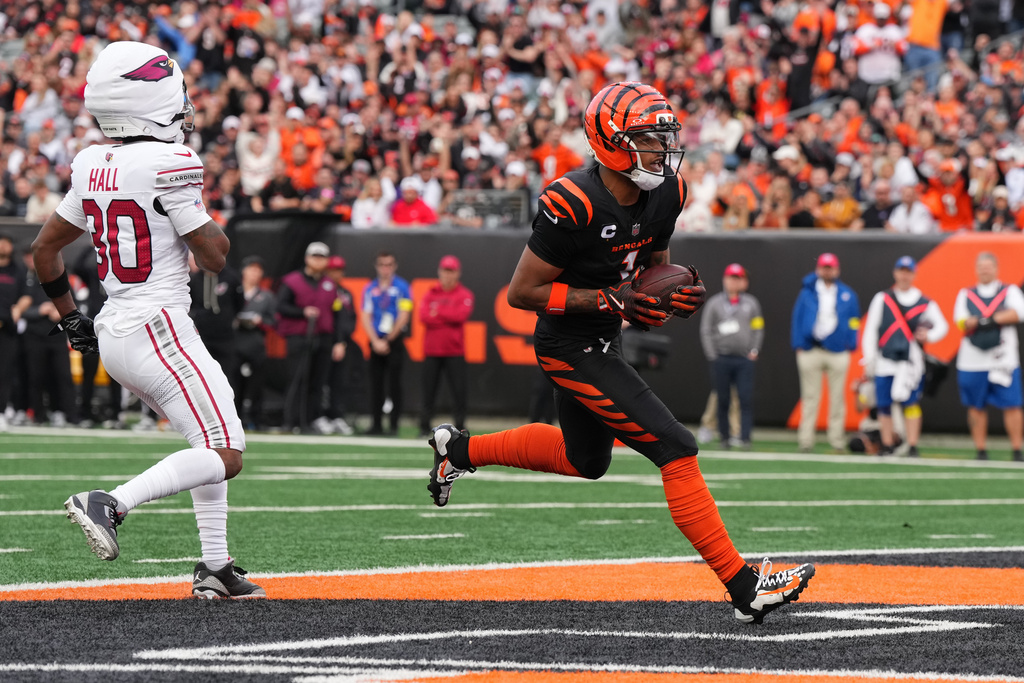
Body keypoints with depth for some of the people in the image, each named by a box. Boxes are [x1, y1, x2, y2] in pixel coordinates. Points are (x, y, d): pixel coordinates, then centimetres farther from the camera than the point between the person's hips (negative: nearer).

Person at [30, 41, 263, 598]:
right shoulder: (168, 165, -16)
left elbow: (44, 249, 16)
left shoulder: (92, 167, 7)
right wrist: (198, 208, 5)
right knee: (225, 456, -8)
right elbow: (214, 256, -12)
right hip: (160, 328, -9)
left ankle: (215, 567, 18)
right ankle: (111, 504, -22)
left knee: (213, 442, 21)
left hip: (114, 333, 9)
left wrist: (70, 318, 26)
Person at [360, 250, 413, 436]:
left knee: (394, 383, -6)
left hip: (395, 342, -3)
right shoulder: (370, 289, 10)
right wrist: (376, 341, -7)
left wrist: (387, 340, -5)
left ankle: (394, 425, -5)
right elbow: (365, 317, 5)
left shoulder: (401, 287, 0)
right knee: (375, 384, 2)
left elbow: (403, 317, -5)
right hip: (376, 342, 3)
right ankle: (376, 424, 5)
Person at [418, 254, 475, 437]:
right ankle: (424, 427, 6)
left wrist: (438, 312, -7)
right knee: (428, 391, 2)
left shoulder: (464, 295, 4)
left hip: (454, 351, -2)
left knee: (459, 390, -5)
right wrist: (449, 318, -9)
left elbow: (461, 315, -13)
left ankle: (460, 427, 1)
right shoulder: (430, 294, 10)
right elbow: (423, 316, -5)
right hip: (432, 351, 2)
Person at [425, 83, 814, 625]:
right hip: (571, 349, -9)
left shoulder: (666, 193, -4)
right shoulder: (572, 204, -28)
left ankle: (459, 449, 43)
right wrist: (612, 300, -26)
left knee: (586, 460, 28)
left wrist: (679, 294, -9)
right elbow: (522, 293, -21)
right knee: (676, 450, -14)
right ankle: (744, 588, -11)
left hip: (605, 339, 9)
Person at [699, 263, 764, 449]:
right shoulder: (714, 303, 7)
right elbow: (706, 331, 6)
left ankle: (745, 437, -11)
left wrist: (754, 350, 1)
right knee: (723, 400, 1)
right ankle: (724, 437, 9)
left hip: (744, 360, 0)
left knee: (746, 399, -10)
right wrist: (712, 356, -2)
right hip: (721, 359, 0)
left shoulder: (751, 303, 11)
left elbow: (758, 329, 14)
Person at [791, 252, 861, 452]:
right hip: (810, 351, -1)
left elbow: (853, 321, 12)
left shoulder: (847, 295, 11)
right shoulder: (807, 292, 8)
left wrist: (850, 346, 2)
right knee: (810, 397, 0)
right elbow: (797, 319, 7)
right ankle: (806, 438, 0)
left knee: (837, 396, 0)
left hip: (838, 353, 1)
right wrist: (798, 346, -1)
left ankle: (836, 439, 4)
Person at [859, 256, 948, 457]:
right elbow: (870, 329, 8)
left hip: (911, 362, -1)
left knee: (911, 403, -11)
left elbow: (942, 325, 13)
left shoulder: (925, 303, 8)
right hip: (884, 362, 1)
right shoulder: (881, 299, 9)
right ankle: (887, 447, 13)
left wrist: (929, 336, -8)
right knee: (884, 406, 2)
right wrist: (869, 358, 2)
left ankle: (912, 448, -9)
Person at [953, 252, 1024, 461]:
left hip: (1003, 361, -2)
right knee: (976, 407, 3)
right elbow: (961, 321, -1)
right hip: (972, 362, 2)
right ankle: (981, 452, 10)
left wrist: (988, 319, -13)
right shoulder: (965, 294, 15)